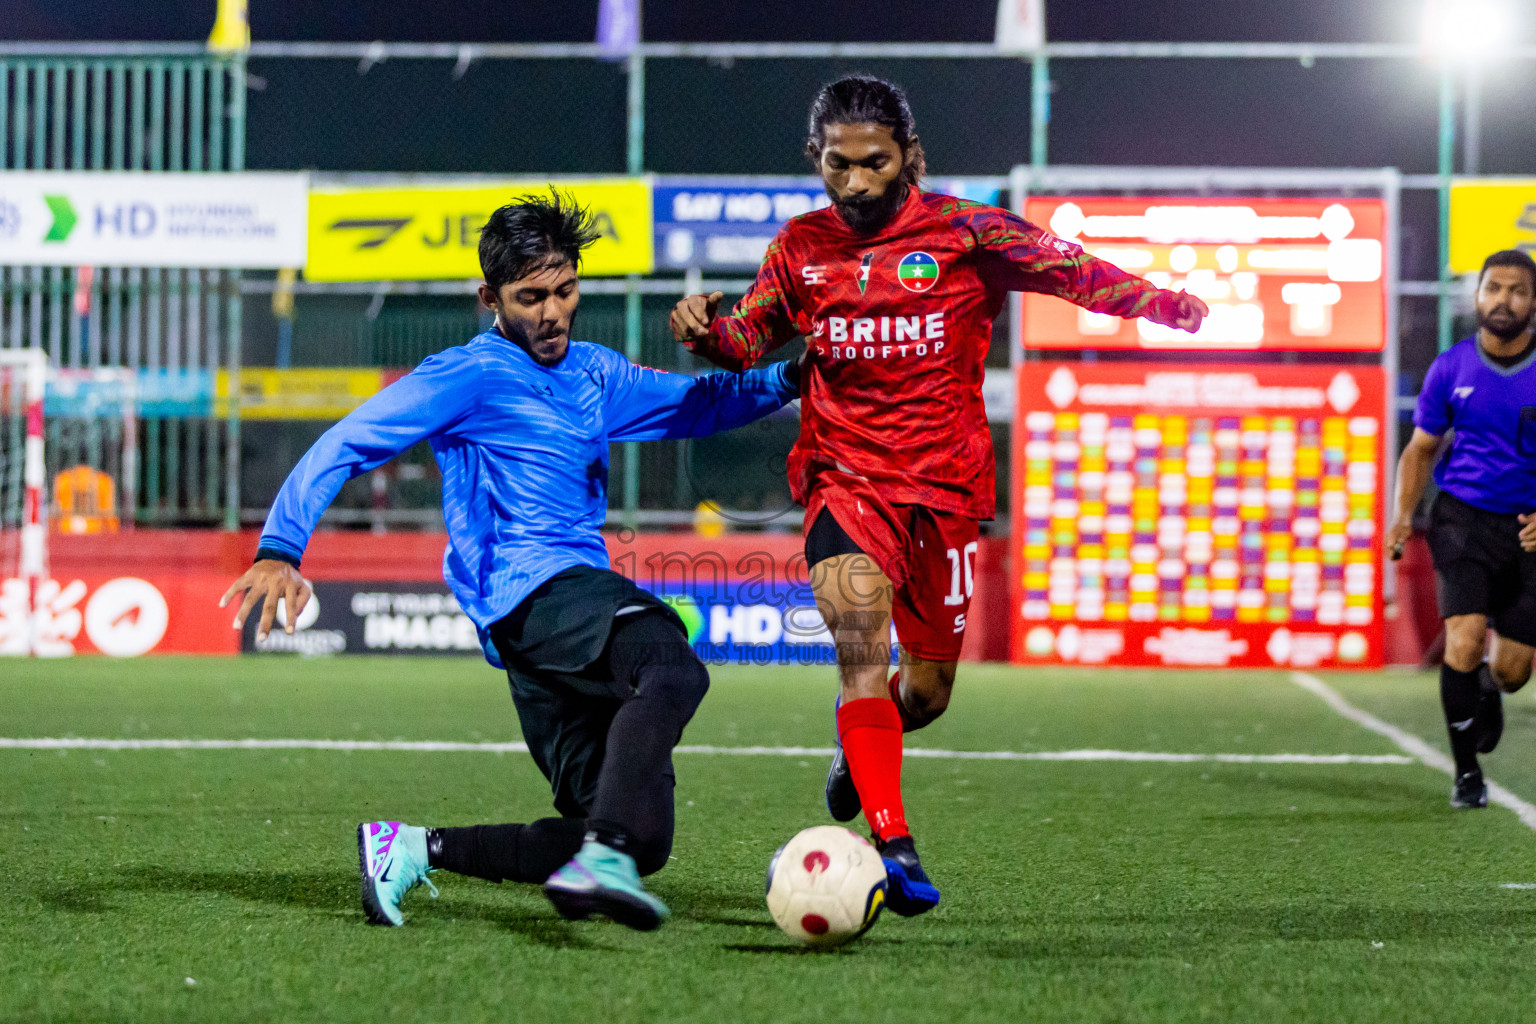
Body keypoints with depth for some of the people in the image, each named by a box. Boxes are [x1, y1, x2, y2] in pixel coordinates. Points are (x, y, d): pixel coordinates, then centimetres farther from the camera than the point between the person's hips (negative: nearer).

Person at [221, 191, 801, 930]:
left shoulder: (593, 374, 24)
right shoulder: (474, 376, 2)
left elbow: (694, 404, 37)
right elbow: (345, 446, -2)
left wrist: (783, 381, 20)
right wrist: (279, 551, -14)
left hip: (579, 596, 8)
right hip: (531, 592, -8)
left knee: (642, 839, -1)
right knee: (673, 669, -38)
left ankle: (414, 849, 2)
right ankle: (601, 857, -58)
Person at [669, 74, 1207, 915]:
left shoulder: (964, 231, -3)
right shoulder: (802, 247, 6)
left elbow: (1069, 270, -8)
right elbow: (751, 338, 16)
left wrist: (1162, 304, -23)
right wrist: (705, 329, -6)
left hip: (943, 482, 0)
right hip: (845, 474, 0)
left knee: (925, 694, 8)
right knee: (860, 632, -27)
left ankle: (859, 733, 46)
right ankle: (893, 843, -30)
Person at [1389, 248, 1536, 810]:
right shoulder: (1450, 368, -1)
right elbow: (1421, 448, 10)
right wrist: (1404, 515, -4)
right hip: (1463, 516, -1)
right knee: (1465, 640, -19)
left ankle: (1487, 692, 41)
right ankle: (1467, 772, -2)